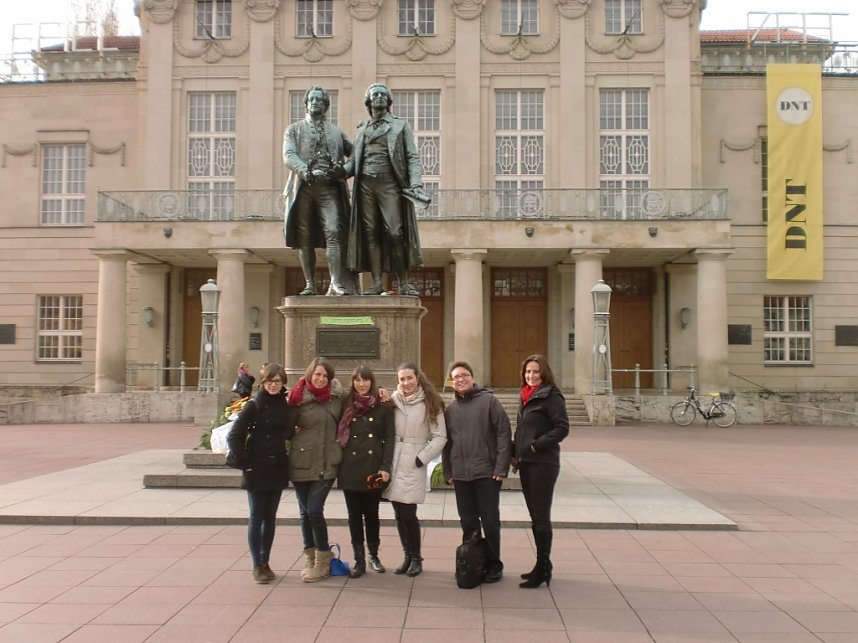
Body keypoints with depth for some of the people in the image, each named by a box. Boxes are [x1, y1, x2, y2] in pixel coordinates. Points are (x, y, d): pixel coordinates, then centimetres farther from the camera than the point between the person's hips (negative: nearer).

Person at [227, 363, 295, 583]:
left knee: (270, 518, 11)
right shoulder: (254, 406, -7)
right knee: (257, 518, 2)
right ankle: (257, 565, 11)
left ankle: (265, 562, 22)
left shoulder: (287, 407, 6)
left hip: (278, 470, 4)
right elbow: (234, 436, -10)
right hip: (257, 470, -4)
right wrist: (246, 462, -12)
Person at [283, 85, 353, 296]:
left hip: (329, 188, 0)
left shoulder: (336, 132, 21)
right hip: (303, 187, 0)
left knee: (333, 232, -15)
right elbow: (288, 155, 0)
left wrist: (345, 169, -4)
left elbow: (354, 152, 18)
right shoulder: (294, 129, 16)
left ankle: (335, 283, -19)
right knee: (305, 238, 0)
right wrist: (305, 171, -20)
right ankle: (310, 285, 5)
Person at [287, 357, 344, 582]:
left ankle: (323, 561, 10)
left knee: (315, 511, -7)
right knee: (305, 512, 10)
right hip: (301, 462, 1)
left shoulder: (337, 397, 3)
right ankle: (309, 558, 25)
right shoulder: (298, 397, -2)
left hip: (327, 463, 0)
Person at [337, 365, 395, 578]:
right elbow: (339, 435, 8)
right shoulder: (346, 405, 7)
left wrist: (385, 467, -9)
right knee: (354, 515, 6)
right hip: (350, 469, 2)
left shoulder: (383, 407, 1)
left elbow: (389, 438, -2)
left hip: (373, 468, -1)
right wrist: (337, 463, -1)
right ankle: (359, 560, 15)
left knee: (371, 514, 8)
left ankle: (373, 556, 25)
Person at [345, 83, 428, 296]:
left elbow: (412, 157, 5)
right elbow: (354, 160, 17)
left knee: (395, 233, -10)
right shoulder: (361, 129, 21)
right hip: (365, 185, 3)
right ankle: (377, 282, 1)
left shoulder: (401, 126, 13)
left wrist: (416, 185, -10)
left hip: (389, 183, -3)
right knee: (370, 234, -1)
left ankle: (403, 283, -5)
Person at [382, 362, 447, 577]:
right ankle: (407, 556, 22)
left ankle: (416, 558, 14)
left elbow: (440, 437, -4)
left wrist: (421, 458, -8)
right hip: (393, 462, 4)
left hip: (413, 464, -3)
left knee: (408, 514, -6)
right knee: (399, 514, 7)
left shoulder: (430, 404, -3)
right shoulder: (393, 400, 7)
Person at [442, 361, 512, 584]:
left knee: (490, 521, 3)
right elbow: (446, 442, 14)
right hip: (461, 475, 4)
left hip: (487, 473, -4)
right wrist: (448, 472, 8)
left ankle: (494, 566, 16)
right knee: (468, 523, 11)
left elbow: (504, 433, -7)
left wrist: (501, 467, -12)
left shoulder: (489, 401, -3)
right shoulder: (450, 409, 11)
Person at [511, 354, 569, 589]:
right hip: (526, 463, 8)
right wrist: (515, 454, 10)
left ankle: (542, 570, 6)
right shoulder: (526, 397, 14)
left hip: (543, 464, -8)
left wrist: (536, 445, -17)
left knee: (541, 517, -2)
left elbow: (562, 428, -16)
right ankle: (543, 565, 24)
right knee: (535, 516, 14)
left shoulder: (551, 396, -10)